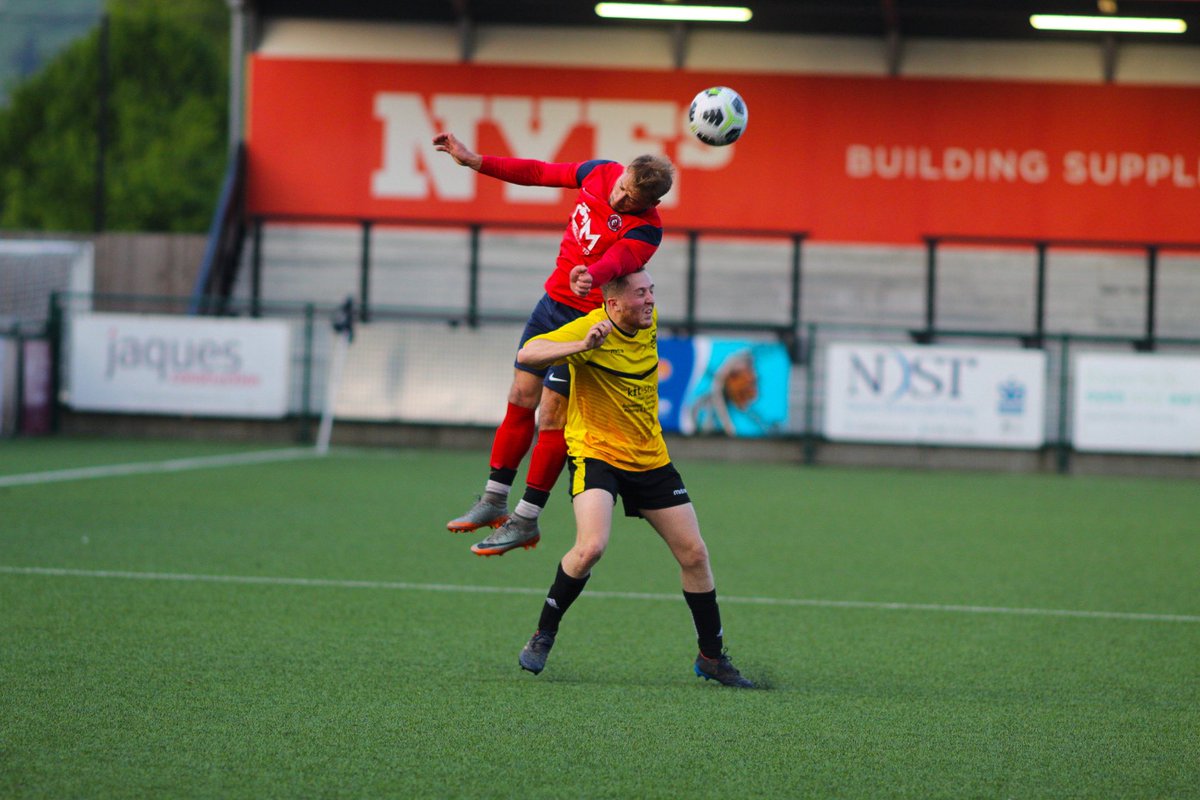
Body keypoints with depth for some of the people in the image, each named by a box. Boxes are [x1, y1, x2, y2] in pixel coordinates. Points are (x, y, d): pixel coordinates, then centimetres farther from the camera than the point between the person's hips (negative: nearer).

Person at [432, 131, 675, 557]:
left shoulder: (645, 229, -24)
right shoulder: (600, 173, -4)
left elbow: (618, 258, -44)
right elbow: (539, 173, 9)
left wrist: (590, 276, -66)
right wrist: (475, 161, 8)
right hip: (552, 301, 7)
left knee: (551, 415, -6)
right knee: (520, 399, 11)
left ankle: (525, 521, 5)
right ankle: (494, 501, 23)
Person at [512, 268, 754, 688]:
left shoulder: (650, 323, 0)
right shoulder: (589, 329, -19)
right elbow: (526, 354, -32)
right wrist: (582, 345, -43)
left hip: (650, 459, 6)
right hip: (595, 453, -6)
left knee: (694, 554, 4)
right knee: (592, 546, -27)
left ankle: (712, 657, 20)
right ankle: (543, 636, -5)